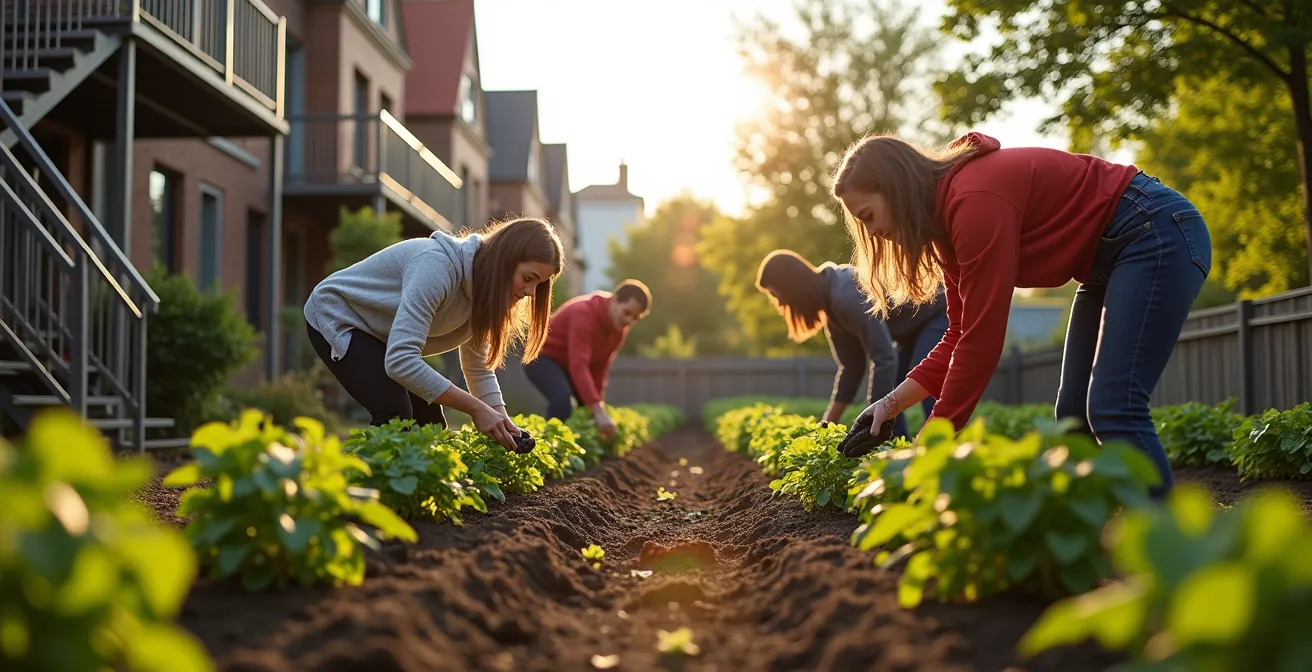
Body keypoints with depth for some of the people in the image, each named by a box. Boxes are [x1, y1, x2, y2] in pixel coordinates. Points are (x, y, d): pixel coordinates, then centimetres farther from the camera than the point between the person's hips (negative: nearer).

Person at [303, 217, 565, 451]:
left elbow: (479, 369, 1)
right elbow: (400, 361, -41)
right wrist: (476, 409, -37)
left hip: (380, 334, 9)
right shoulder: (439, 266, -35)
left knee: (430, 423, -2)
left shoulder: (482, 289, -8)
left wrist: (503, 423, -17)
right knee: (395, 414, -26)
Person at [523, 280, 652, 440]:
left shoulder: (620, 327, -6)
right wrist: (599, 411, -51)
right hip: (542, 356, -9)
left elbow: (600, 366, 0)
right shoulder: (585, 313, -34)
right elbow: (578, 365, -44)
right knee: (563, 402, -32)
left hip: (569, 361, 9)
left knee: (589, 408, 3)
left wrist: (598, 405, -6)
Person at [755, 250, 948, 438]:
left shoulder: (846, 296, -32)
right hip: (917, 325, 10)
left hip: (938, 315, -10)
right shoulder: (829, 300, -1)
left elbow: (883, 359, -35)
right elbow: (850, 365, 2)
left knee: (926, 394, -25)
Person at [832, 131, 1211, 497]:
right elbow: (962, 334, 4)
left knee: (1113, 411, -18)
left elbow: (982, 338, -27)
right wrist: (893, 403, -6)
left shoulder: (976, 201, -26)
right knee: (1074, 415, 7)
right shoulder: (948, 216, 4)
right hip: (1109, 257, 10)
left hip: (1160, 235, -10)